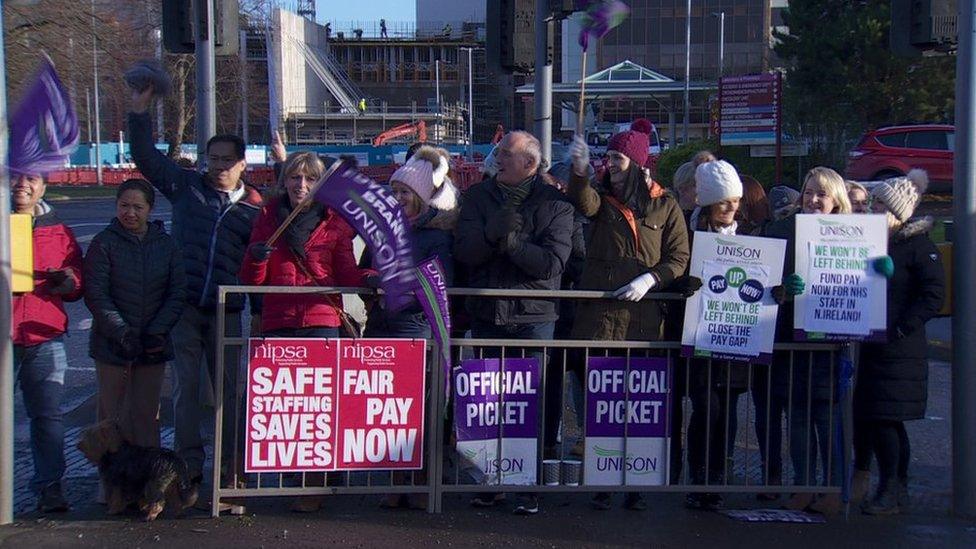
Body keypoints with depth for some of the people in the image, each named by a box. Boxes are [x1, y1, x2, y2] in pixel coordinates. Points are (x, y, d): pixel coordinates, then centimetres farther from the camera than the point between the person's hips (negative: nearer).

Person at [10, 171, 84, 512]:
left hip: (45, 337, 2)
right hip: (5, 336, -2)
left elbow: (77, 285, 17)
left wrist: (70, 282, -6)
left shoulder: (59, 232, 13)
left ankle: (49, 486, 7)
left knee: (48, 415, 2)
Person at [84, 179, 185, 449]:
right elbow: (96, 295, -8)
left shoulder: (166, 244, 6)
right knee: (112, 416, 2)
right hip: (112, 345, -2)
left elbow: (177, 293, 3)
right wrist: (122, 333, -17)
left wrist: (158, 332, -10)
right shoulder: (104, 243, -2)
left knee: (147, 415, 6)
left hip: (153, 346, 2)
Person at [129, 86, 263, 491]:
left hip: (227, 312, 0)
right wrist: (140, 111, -2)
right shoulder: (186, 187, 8)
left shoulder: (254, 208, 6)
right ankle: (189, 463, 9)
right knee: (186, 385, 3)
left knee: (229, 387, 4)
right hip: (184, 306, 0)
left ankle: (231, 463, 12)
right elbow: (146, 157, 7)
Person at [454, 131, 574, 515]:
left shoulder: (555, 204, -2)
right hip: (486, 315, 3)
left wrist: (510, 241, -20)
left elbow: (552, 263, -14)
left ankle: (530, 486, 8)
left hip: (534, 318, -3)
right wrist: (494, 231, -23)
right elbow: (465, 251, -6)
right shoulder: (477, 197, 7)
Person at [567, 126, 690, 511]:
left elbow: (679, 259, 6)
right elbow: (584, 202, -14)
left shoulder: (665, 206, 8)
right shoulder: (602, 199, 10)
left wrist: (649, 280, -11)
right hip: (598, 315, 1)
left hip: (644, 316, -1)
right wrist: (579, 171, -33)